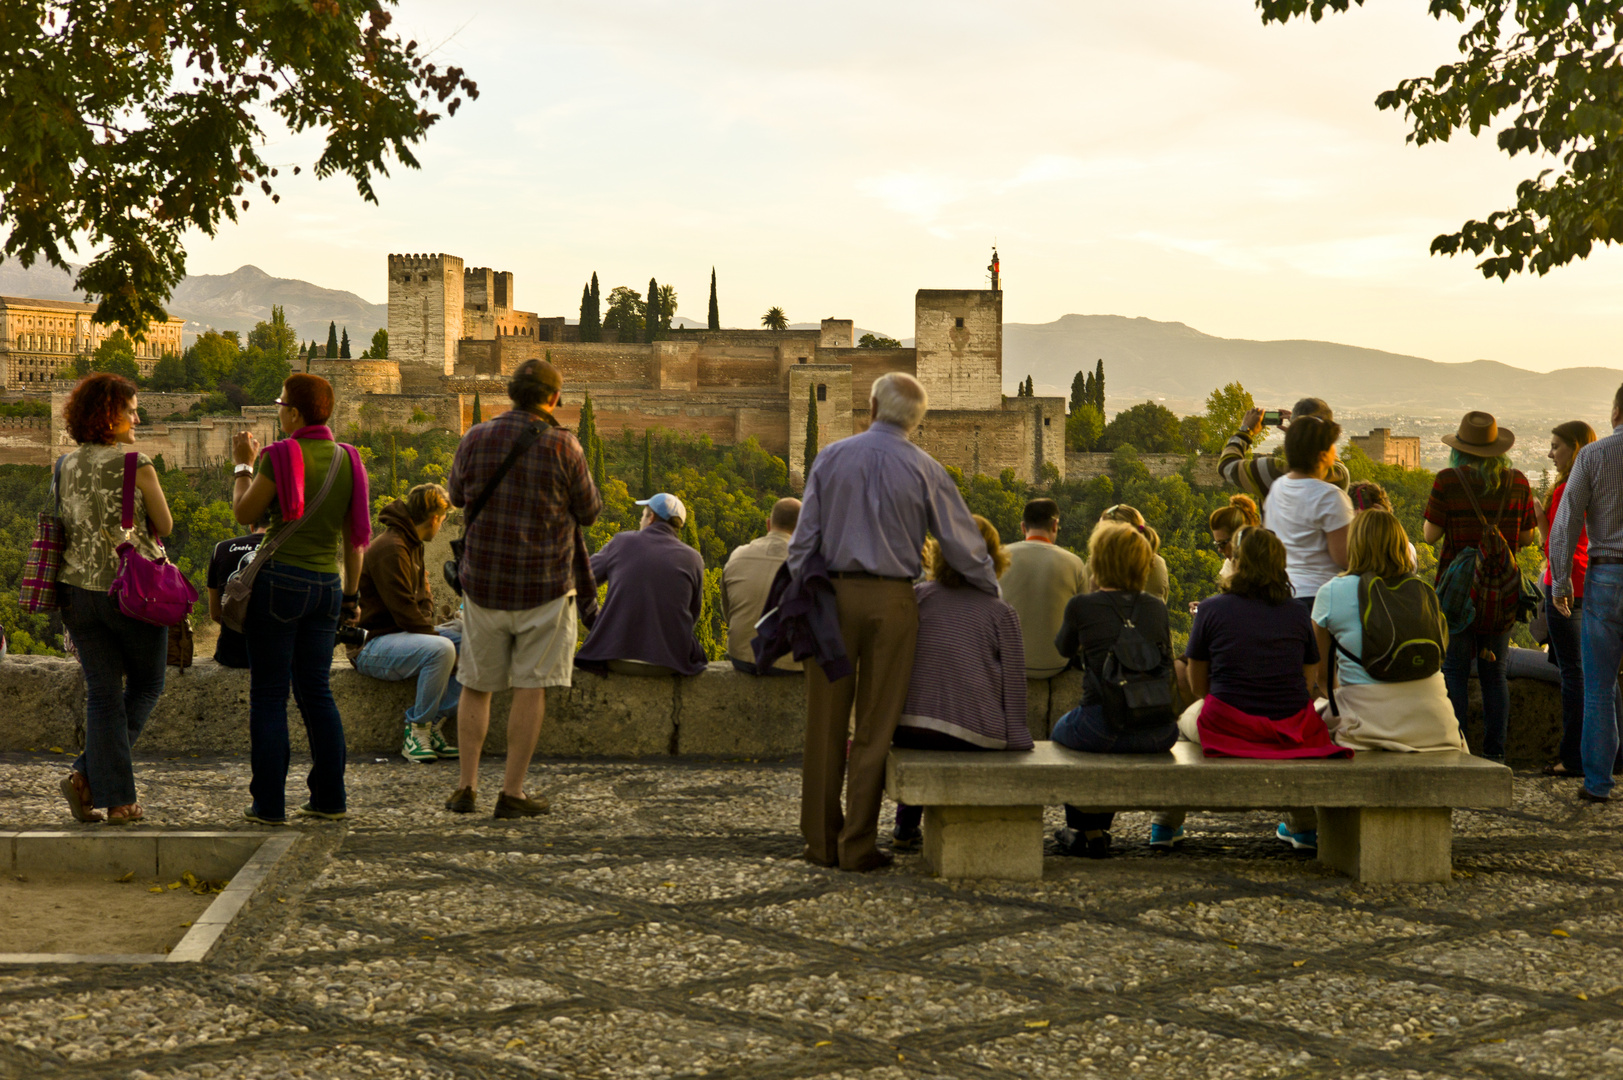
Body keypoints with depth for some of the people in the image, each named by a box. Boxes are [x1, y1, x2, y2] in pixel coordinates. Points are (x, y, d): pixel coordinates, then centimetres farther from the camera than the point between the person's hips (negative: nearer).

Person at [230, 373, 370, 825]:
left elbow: (244, 513, -3)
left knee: (268, 695, 2)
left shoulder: (280, 457, -10)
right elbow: (354, 536, 10)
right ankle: (330, 798, 13)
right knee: (316, 690, 14)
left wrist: (243, 465, 11)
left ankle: (269, 803, 3)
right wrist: (350, 594, 17)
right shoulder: (348, 459, 6)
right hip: (326, 585, 5)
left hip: (280, 580, -5)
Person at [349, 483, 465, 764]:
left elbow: (423, 597, 18)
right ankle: (416, 729, -20)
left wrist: (430, 629, -1)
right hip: (373, 644, -10)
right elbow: (403, 610, -22)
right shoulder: (390, 549, -17)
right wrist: (434, 635, -16)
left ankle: (434, 723, -4)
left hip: (405, 633, 10)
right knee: (441, 650, -35)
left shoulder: (412, 546, 16)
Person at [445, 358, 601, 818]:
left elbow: (457, 496, 15)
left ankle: (467, 786, 13)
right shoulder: (562, 446, -10)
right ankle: (512, 792, 3)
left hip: (483, 580, 3)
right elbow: (589, 511, 0)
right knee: (532, 686, 3)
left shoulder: (475, 439, -1)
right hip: (544, 582, -3)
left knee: (476, 685, 14)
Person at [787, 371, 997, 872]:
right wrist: (994, 595, 15)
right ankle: (858, 846, 6)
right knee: (875, 728, 4)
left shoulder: (831, 458, 3)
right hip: (892, 600, -1)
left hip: (834, 593, 1)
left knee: (826, 724, 8)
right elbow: (962, 545, 2)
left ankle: (821, 843, 13)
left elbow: (805, 539, 2)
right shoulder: (925, 470, -1)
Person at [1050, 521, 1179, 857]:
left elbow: (1064, 648, 18)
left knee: (1059, 731, 31)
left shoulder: (1082, 606, -3)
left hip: (1101, 729, -4)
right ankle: (1100, 828, 47)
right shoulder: (1157, 608, 6)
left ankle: (1084, 831, 38)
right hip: (1158, 734, 4)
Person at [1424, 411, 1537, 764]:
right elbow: (1527, 536, 7)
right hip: (1502, 590, 3)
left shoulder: (1449, 480, -10)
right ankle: (1495, 752, 13)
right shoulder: (1517, 483, 0)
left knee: (1454, 672, 3)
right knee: (1494, 673, 11)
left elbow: (1431, 534, -7)